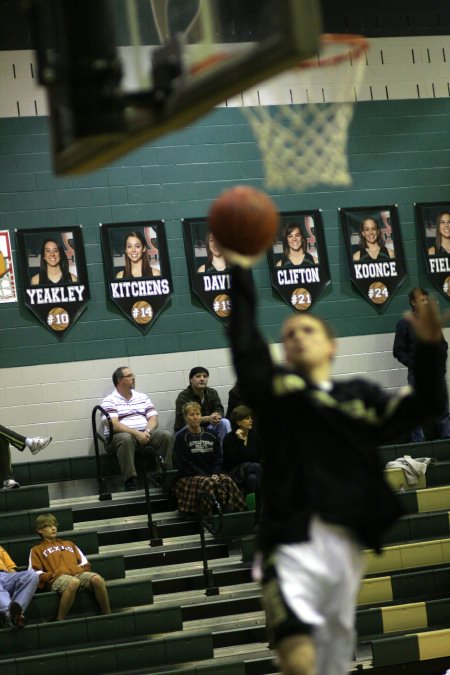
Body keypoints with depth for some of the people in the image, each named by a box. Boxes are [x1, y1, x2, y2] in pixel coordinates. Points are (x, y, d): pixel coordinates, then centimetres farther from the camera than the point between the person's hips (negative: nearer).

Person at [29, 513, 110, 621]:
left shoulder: (68, 544, 36)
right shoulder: (37, 550, 24)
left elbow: (84, 562, 28)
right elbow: (35, 573, 9)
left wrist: (82, 568, 5)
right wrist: (51, 575, -7)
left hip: (78, 573, 4)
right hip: (58, 578, -4)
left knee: (97, 579, -31)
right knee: (73, 582, -42)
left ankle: (107, 615, -24)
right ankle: (60, 621, -37)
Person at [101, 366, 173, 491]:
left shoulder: (142, 397, 20)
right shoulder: (109, 401, 3)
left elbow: (153, 418, 12)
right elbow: (114, 425, -11)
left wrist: (147, 431, -11)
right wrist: (135, 433, -21)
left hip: (145, 435, 5)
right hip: (121, 435, -4)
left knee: (167, 436, -21)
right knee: (125, 439, -39)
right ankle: (130, 482, -39)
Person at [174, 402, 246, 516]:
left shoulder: (210, 436, 14)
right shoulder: (181, 437, -2)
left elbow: (218, 459, 12)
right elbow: (186, 465, -8)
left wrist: (215, 475, -10)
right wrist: (208, 476, -16)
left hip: (211, 475, 4)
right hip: (188, 478, -4)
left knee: (228, 481, -27)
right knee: (208, 484, -36)